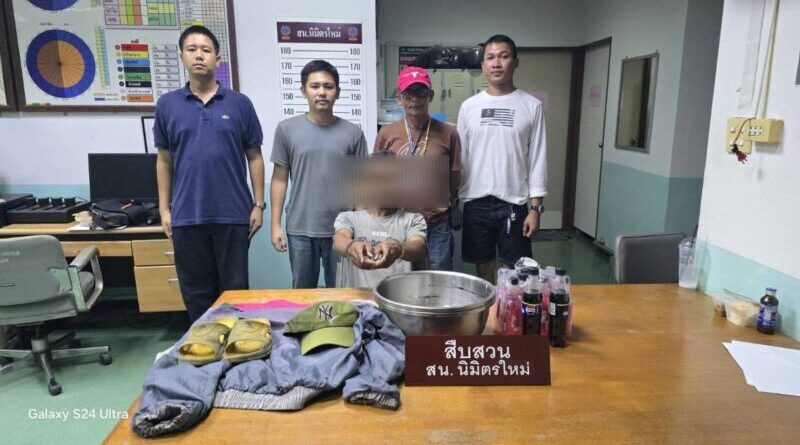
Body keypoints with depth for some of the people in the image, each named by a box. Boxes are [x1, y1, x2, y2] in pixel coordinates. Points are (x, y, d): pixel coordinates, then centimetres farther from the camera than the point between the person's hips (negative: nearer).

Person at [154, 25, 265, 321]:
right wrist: (164, 208, 5)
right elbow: (164, 160, 10)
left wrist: (258, 204, -1)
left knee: (235, 288, 9)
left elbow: (254, 157, 4)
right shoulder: (167, 105, 5)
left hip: (233, 215, -1)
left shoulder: (240, 103, 1)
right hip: (187, 216, 2)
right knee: (196, 291, 12)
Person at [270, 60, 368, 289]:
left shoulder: (353, 133, -2)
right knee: (302, 291, 16)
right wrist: (275, 224, 0)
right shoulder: (286, 129, -2)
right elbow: (280, 179, 3)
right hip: (299, 230, 0)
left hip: (342, 229, 0)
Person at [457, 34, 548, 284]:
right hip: (476, 202, 2)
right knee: (483, 267, 11)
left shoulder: (532, 106, 0)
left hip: (514, 203, -1)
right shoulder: (469, 106, 4)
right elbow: (460, 157, 6)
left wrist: (535, 208, -6)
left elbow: (538, 160, -1)